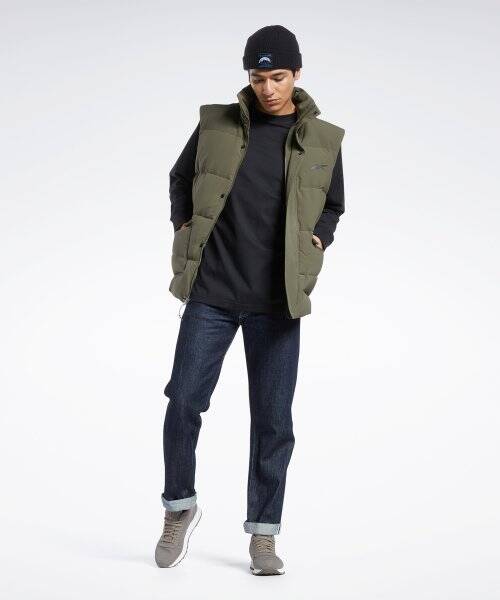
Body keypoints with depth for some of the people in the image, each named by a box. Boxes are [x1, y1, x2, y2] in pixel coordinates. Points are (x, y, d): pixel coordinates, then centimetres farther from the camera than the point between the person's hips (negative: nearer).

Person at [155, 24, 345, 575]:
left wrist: (315, 244, 1)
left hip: (276, 301, 0)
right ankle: (179, 507, 20)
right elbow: (180, 179, 17)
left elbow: (332, 206, 17)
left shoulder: (322, 141, 4)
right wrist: (185, 231, 5)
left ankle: (264, 535, 13)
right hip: (210, 291, 0)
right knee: (184, 400, -3)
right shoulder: (216, 125, 3)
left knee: (272, 419, 2)